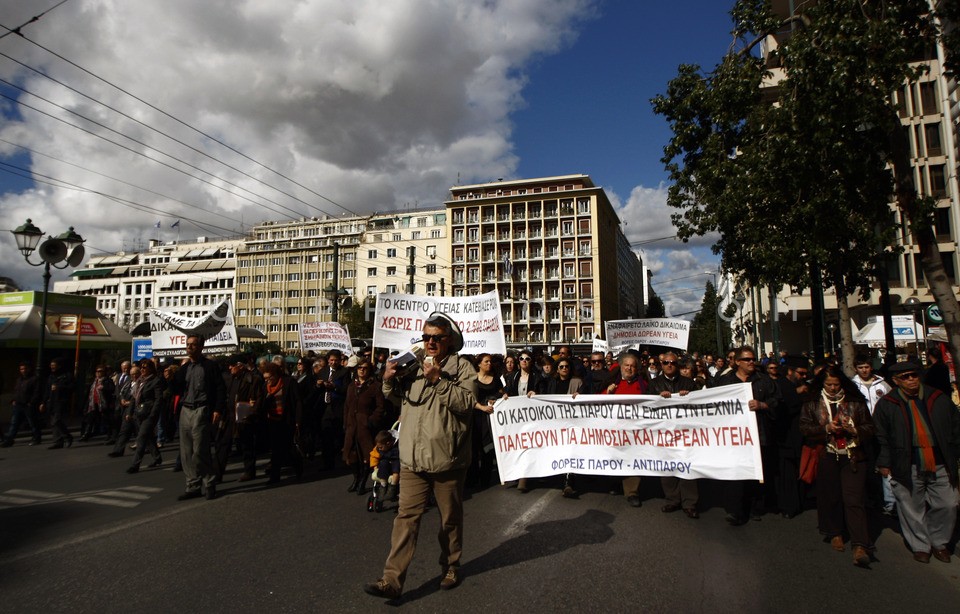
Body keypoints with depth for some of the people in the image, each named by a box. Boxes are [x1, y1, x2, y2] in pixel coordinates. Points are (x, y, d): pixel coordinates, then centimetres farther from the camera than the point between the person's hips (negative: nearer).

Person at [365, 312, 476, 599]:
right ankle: (392, 579, 6)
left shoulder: (462, 367, -4)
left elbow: (467, 403, -18)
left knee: (450, 517, 13)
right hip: (413, 457, 3)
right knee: (406, 516, 2)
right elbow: (397, 397, 23)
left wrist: (439, 380, -24)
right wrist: (389, 380, 2)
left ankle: (451, 566, 33)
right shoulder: (414, 365, 10)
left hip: (447, 459, -3)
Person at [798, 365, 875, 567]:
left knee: (854, 500, -8)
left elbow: (870, 428, 6)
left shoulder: (856, 402, 5)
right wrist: (826, 429, -14)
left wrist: (853, 430, -14)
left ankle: (860, 546, -9)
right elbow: (804, 427, 1)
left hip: (853, 457, -1)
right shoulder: (812, 404, 5)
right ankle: (835, 533, 29)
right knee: (830, 497, 10)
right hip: (826, 457, 1)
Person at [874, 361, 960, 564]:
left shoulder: (938, 399, 5)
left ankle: (939, 542, 28)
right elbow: (880, 436, 2)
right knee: (912, 509, 5)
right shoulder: (886, 404, -2)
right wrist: (884, 462, -2)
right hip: (907, 467, -2)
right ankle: (920, 546, 23)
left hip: (939, 464, 2)